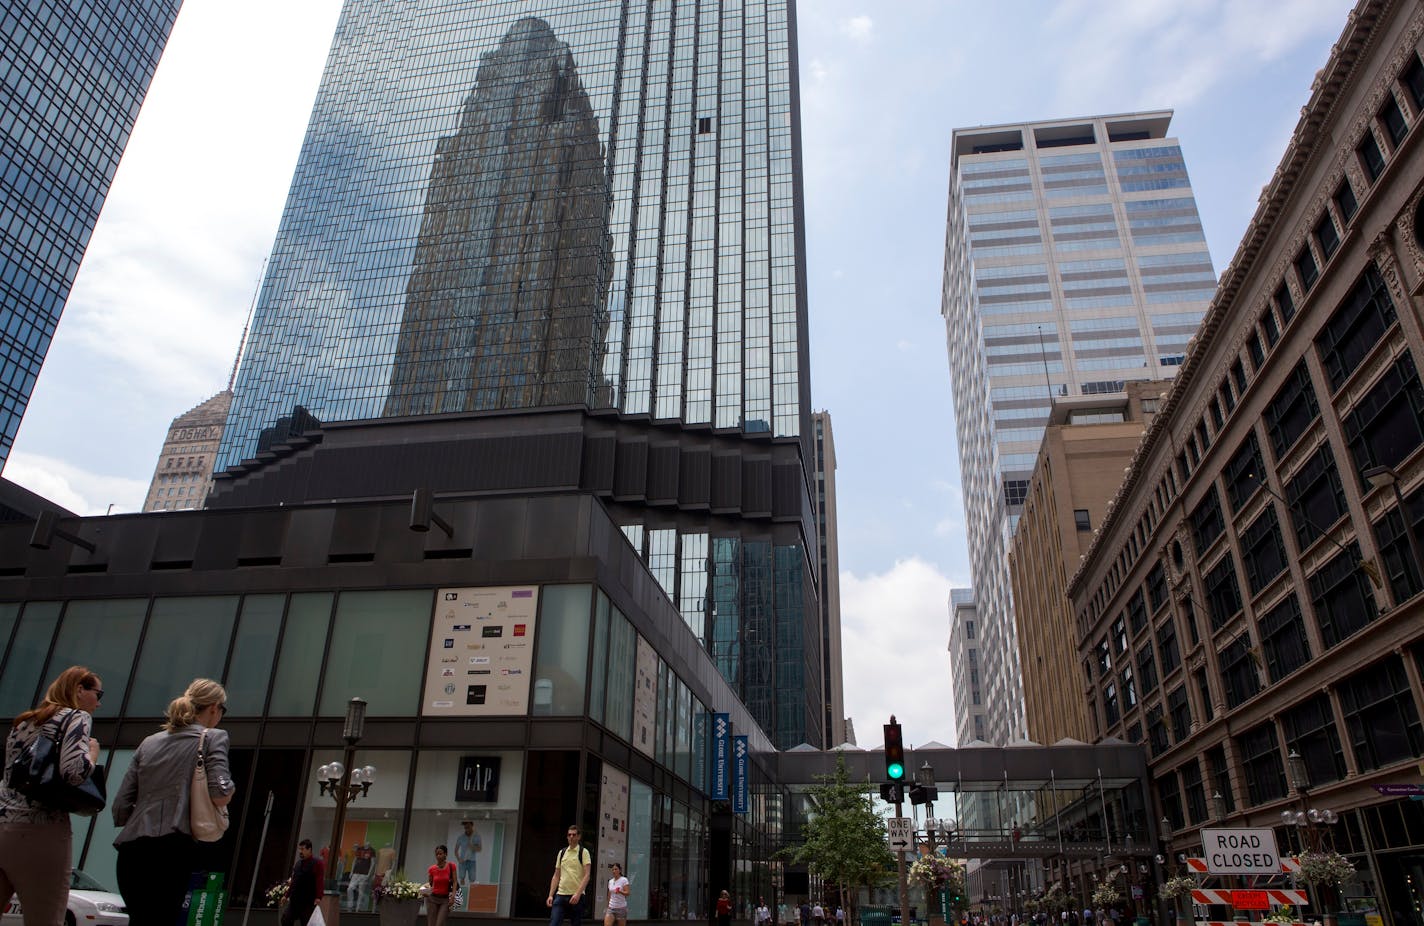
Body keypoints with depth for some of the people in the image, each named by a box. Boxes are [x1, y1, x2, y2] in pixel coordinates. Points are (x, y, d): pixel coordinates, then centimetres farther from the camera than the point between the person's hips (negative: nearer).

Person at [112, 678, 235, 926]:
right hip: (171, 851, -6)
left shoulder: (149, 742, 19)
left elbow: (120, 808, 15)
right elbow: (220, 794, -11)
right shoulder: (213, 737, 3)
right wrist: (229, 790, 10)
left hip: (130, 852, 6)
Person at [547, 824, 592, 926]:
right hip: (560, 895, 3)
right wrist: (551, 895, 6)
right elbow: (556, 876, 16)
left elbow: (587, 875, -10)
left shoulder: (583, 852, -1)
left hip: (577, 896, -3)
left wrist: (578, 894, -21)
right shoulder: (562, 852, 14)